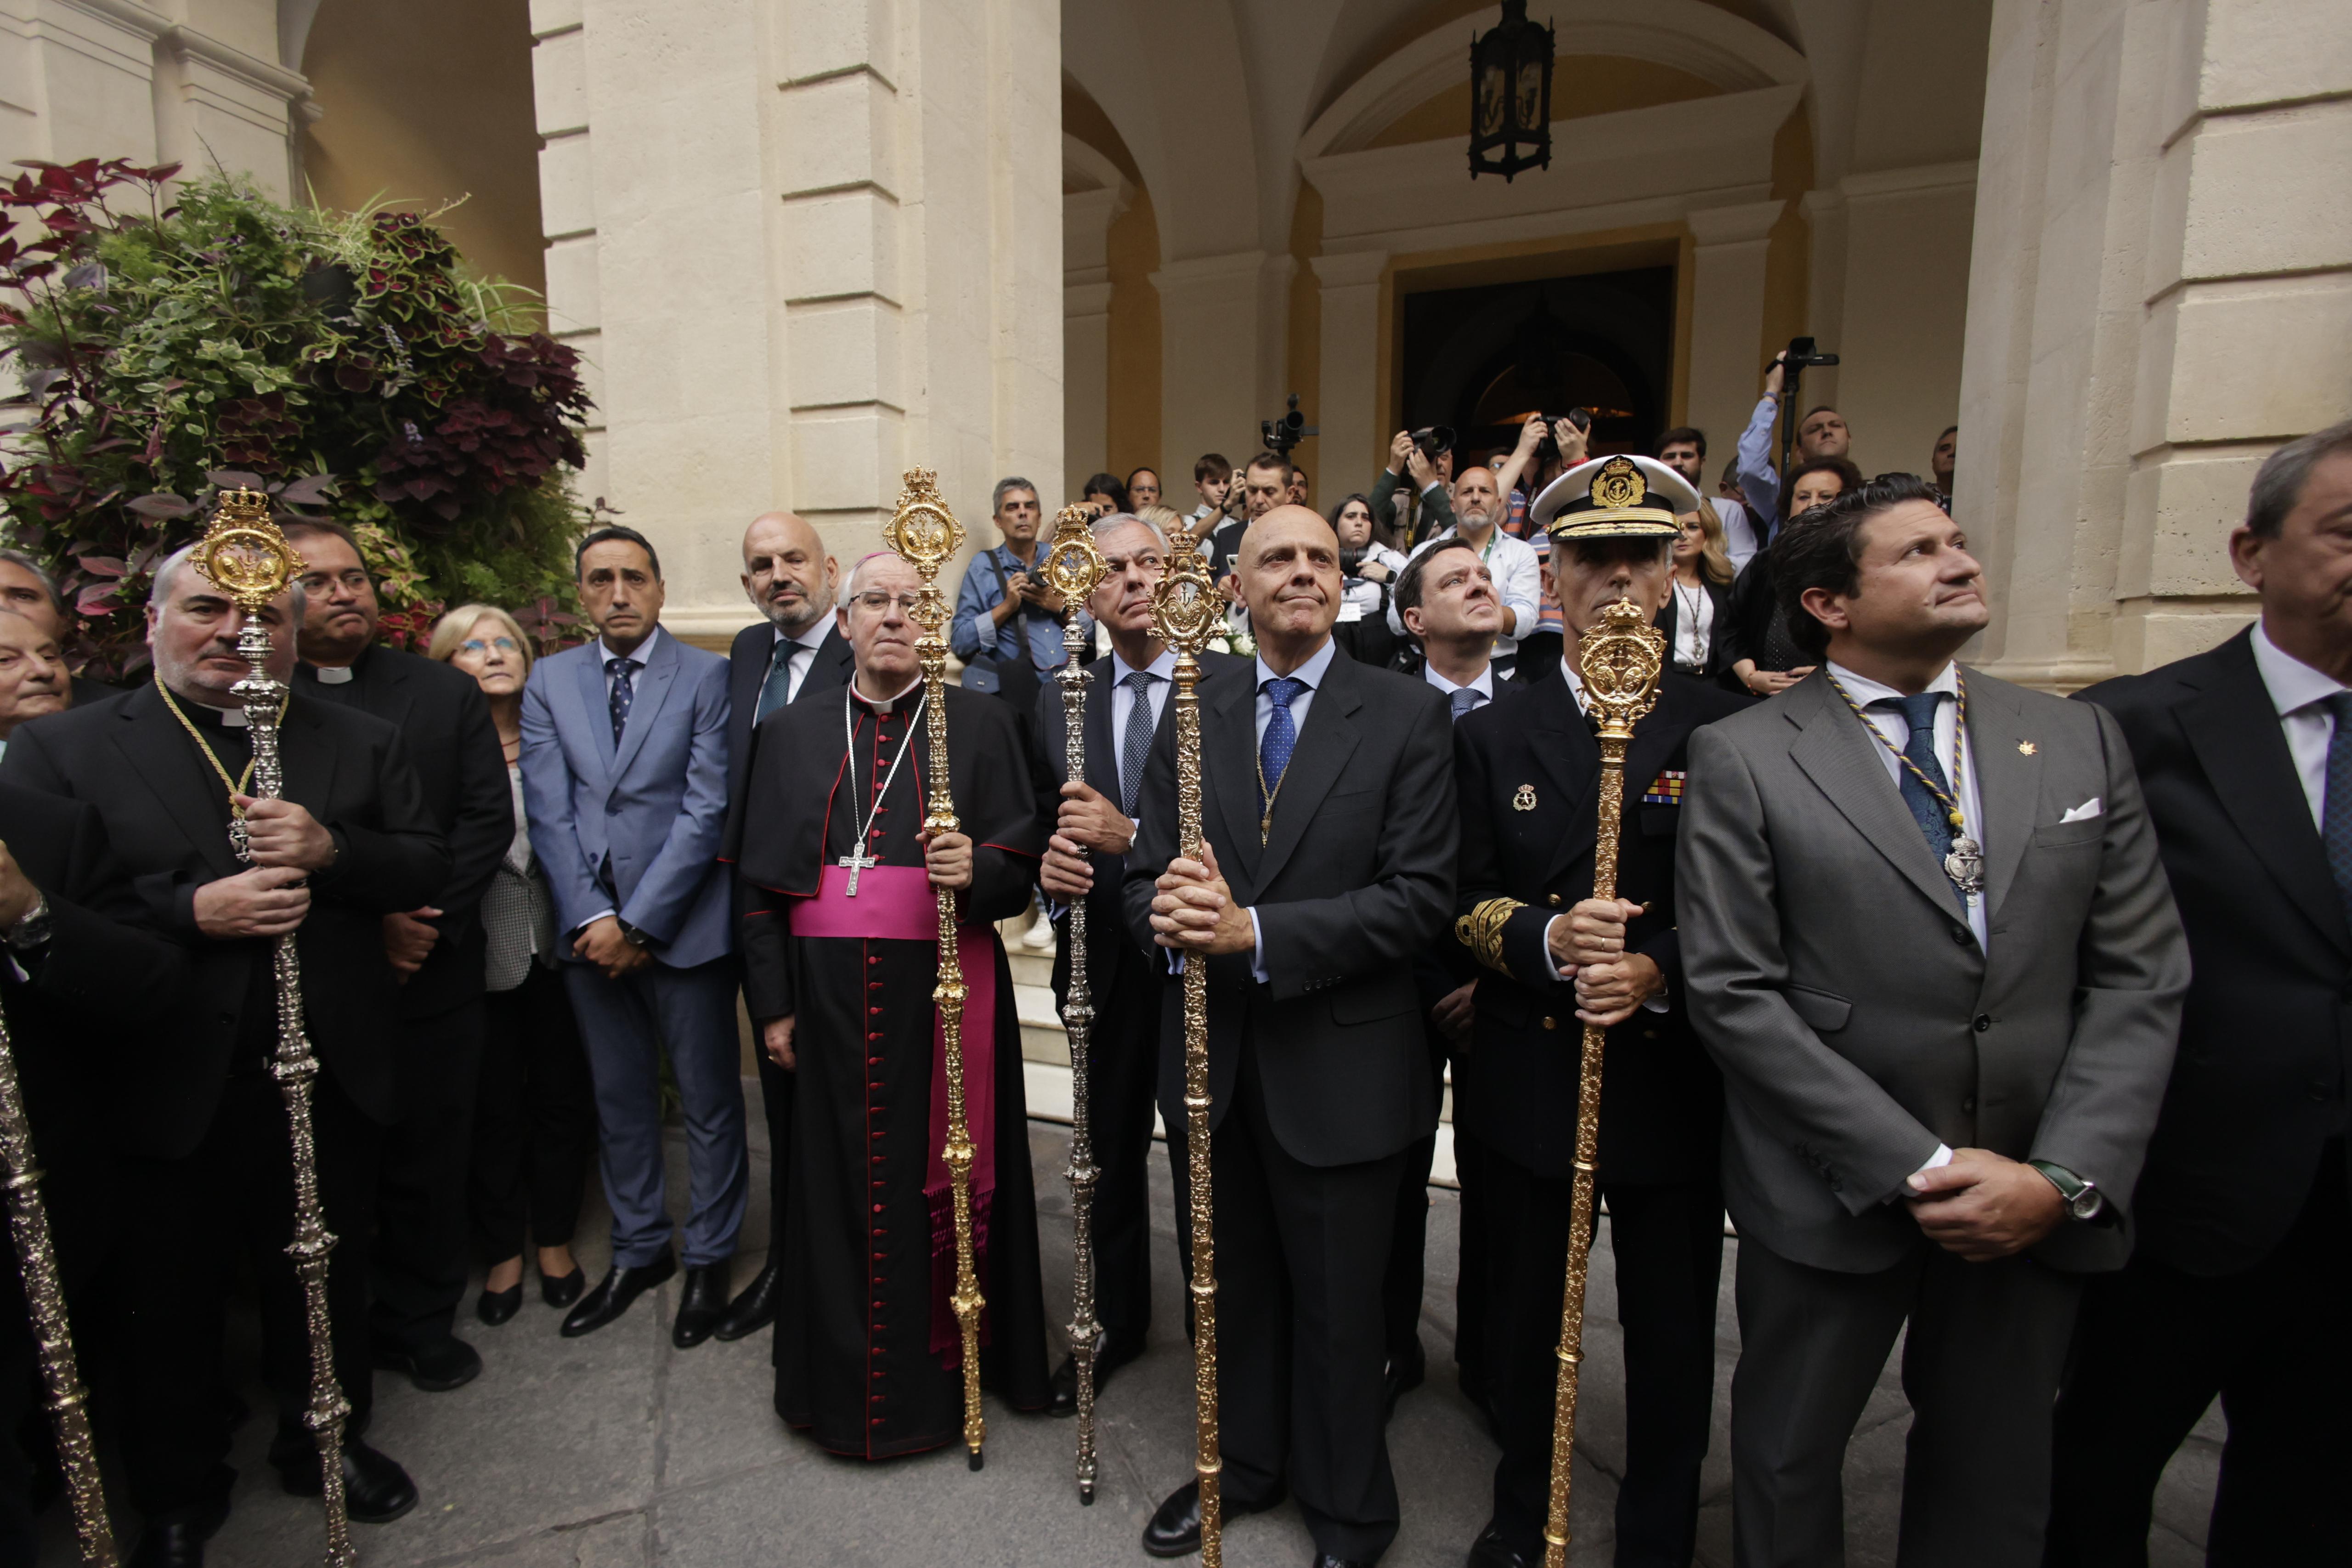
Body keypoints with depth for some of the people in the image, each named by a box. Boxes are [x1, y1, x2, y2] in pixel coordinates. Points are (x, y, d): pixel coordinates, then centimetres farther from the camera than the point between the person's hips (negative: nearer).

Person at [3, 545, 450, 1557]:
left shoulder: (361, 743, 4)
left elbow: (430, 868, 0)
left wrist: (332, 849, -17)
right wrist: (193, 910, -23)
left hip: (328, 1082, 2)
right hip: (166, 1092, -1)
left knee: (328, 1283, 20)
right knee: (166, 1309, 18)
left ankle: (327, 1442, 45)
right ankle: (176, 1498, 42)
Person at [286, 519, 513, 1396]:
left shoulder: (446, 693, 7)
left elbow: (489, 817, 1)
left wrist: (425, 915, -9)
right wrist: (366, 920, -13)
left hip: (430, 969, 2)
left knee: (428, 1157, 10)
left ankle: (419, 1320, 28)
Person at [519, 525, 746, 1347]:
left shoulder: (708, 676, -5)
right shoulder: (549, 680, 8)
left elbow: (707, 809, -11)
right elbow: (549, 810, 2)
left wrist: (639, 923, -13)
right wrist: (590, 917, -8)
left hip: (684, 928, -4)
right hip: (590, 929, 4)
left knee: (709, 1101, 8)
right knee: (619, 1101, 17)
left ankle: (709, 1258, 26)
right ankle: (639, 1250, 35)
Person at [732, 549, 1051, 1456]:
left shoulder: (981, 724, 3)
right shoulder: (792, 734, 10)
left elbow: (1024, 859, -1)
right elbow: (759, 879, 9)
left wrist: (976, 871, -23)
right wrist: (772, 1002, 4)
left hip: (947, 994, -2)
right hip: (830, 999, 2)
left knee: (942, 1176, 7)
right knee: (840, 1184, 11)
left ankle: (941, 1371, 30)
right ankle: (842, 1381, 32)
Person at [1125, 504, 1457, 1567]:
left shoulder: (1407, 715, -8)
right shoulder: (1193, 715, 4)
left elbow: (1421, 895, -16)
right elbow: (1145, 875, 3)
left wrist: (1256, 933, -24)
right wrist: (1167, 911, -22)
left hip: (1338, 1068, -3)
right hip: (1211, 1057, 4)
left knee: (1339, 1307, 16)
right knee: (1231, 1287, 23)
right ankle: (1242, 1464, 50)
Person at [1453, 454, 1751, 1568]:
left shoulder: (1729, 732, -4)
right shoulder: (1494, 736, 2)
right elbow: (1465, 902, 0)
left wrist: (1657, 973, -21)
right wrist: (1549, 938, -19)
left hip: (1674, 1084, -1)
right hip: (1525, 1085, 2)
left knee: (1672, 1338, 16)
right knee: (1523, 1319, 19)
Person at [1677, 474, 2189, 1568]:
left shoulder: (2082, 740, 3)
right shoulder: (1740, 758, -10)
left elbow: (2141, 979, 1)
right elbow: (1732, 993, -14)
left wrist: (2066, 1176, -9)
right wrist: (1919, 1168, -15)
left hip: (2042, 1203, 4)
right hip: (1834, 1193, -3)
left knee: (1995, 1477, 23)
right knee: (1787, 1460, 17)